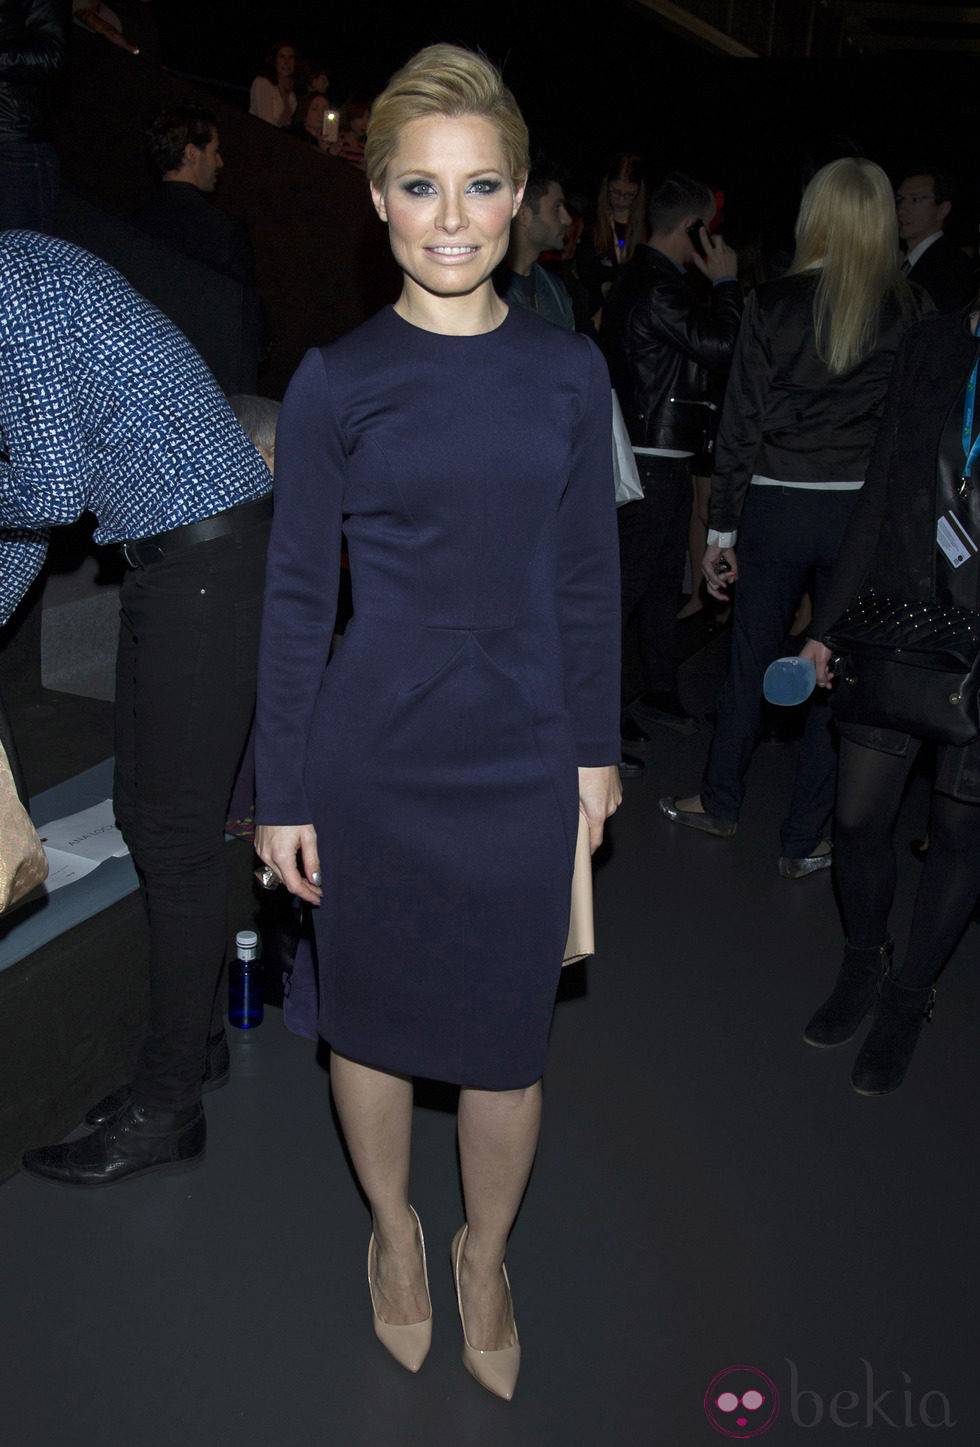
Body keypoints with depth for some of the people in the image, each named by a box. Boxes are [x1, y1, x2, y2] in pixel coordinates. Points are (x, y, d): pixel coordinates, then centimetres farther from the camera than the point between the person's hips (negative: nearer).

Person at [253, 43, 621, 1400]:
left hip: (521, 759, 2)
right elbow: (296, 597, -3)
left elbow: (587, 577, 6)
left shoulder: (568, 371, 0)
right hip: (372, 755, -1)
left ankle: (486, 1255, 38)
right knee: (371, 1016, 15)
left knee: (508, 1041, 11)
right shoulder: (336, 381, -6)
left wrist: (596, 747, 6)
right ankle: (393, 1224, 43)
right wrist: (283, 794, -3)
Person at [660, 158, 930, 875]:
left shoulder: (772, 304, -5)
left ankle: (720, 802, 33)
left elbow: (741, 425, -4)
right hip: (866, 512, 0)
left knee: (752, 659, 15)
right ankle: (805, 841, 20)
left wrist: (721, 528, 2)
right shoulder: (912, 311, -3)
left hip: (777, 508, 0)